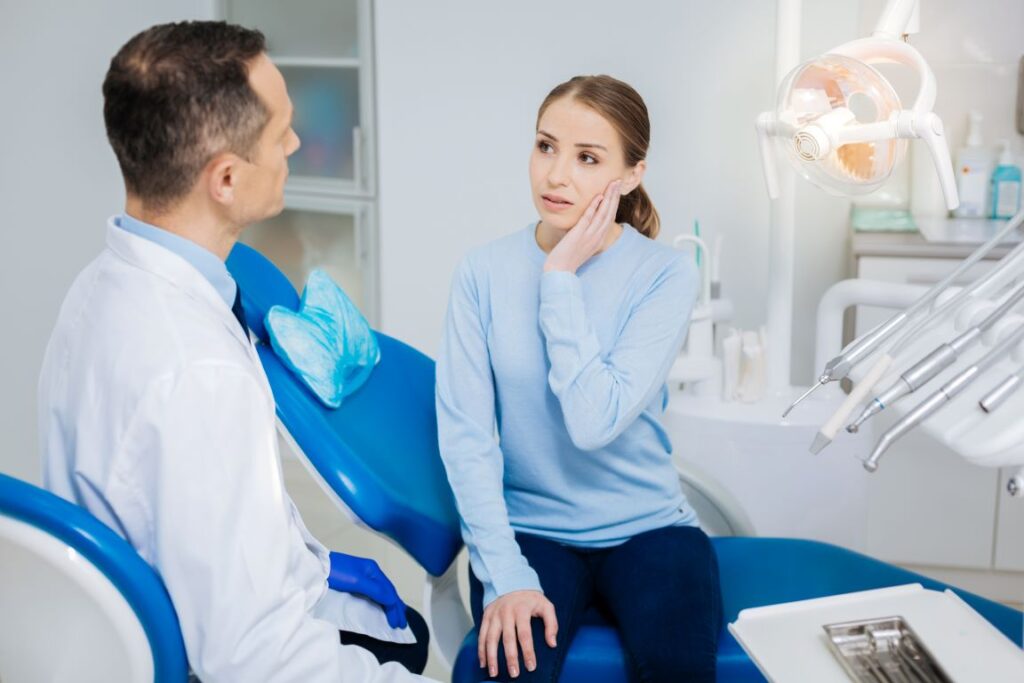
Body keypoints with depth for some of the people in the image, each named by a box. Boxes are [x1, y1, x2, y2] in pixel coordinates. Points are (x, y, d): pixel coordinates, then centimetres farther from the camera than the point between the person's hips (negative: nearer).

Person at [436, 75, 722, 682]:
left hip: (647, 528, 0)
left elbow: (594, 421, -20)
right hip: (530, 530, 0)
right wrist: (505, 575, -19)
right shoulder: (485, 271, -5)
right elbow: (466, 434, -10)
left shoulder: (666, 274, -8)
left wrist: (560, 280, -18)